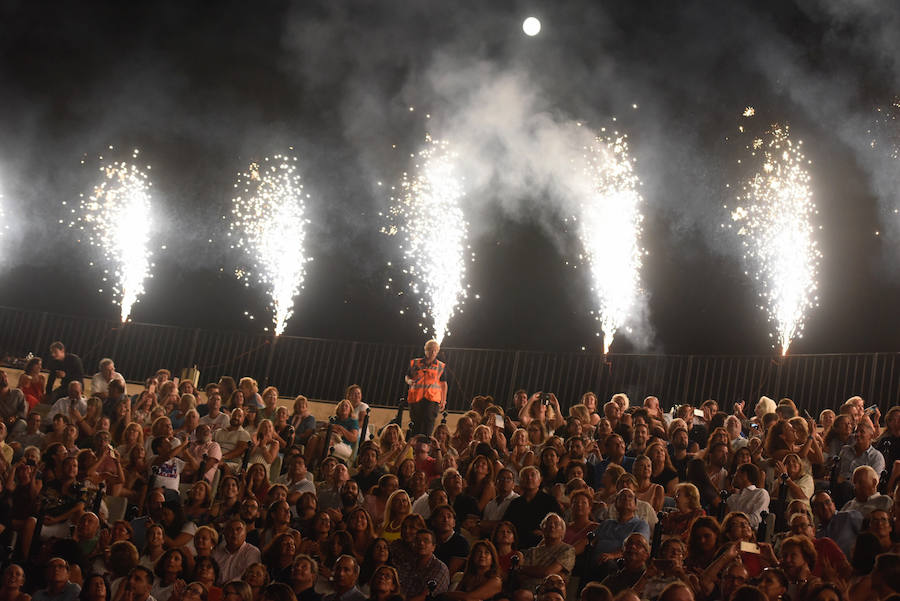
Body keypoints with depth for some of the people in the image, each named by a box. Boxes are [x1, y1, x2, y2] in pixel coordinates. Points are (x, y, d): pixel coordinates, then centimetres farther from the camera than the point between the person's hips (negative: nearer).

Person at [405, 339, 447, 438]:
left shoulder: (441, 366, 12)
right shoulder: (415, 363, 13)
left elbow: (443, 384, 13)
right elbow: (407, 377, 22)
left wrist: (443, 401, 6)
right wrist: (409, 381, -3)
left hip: (432, 398, -1)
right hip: (415, 397, 1)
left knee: (428, 424, -14)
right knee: (416, 425, 1)